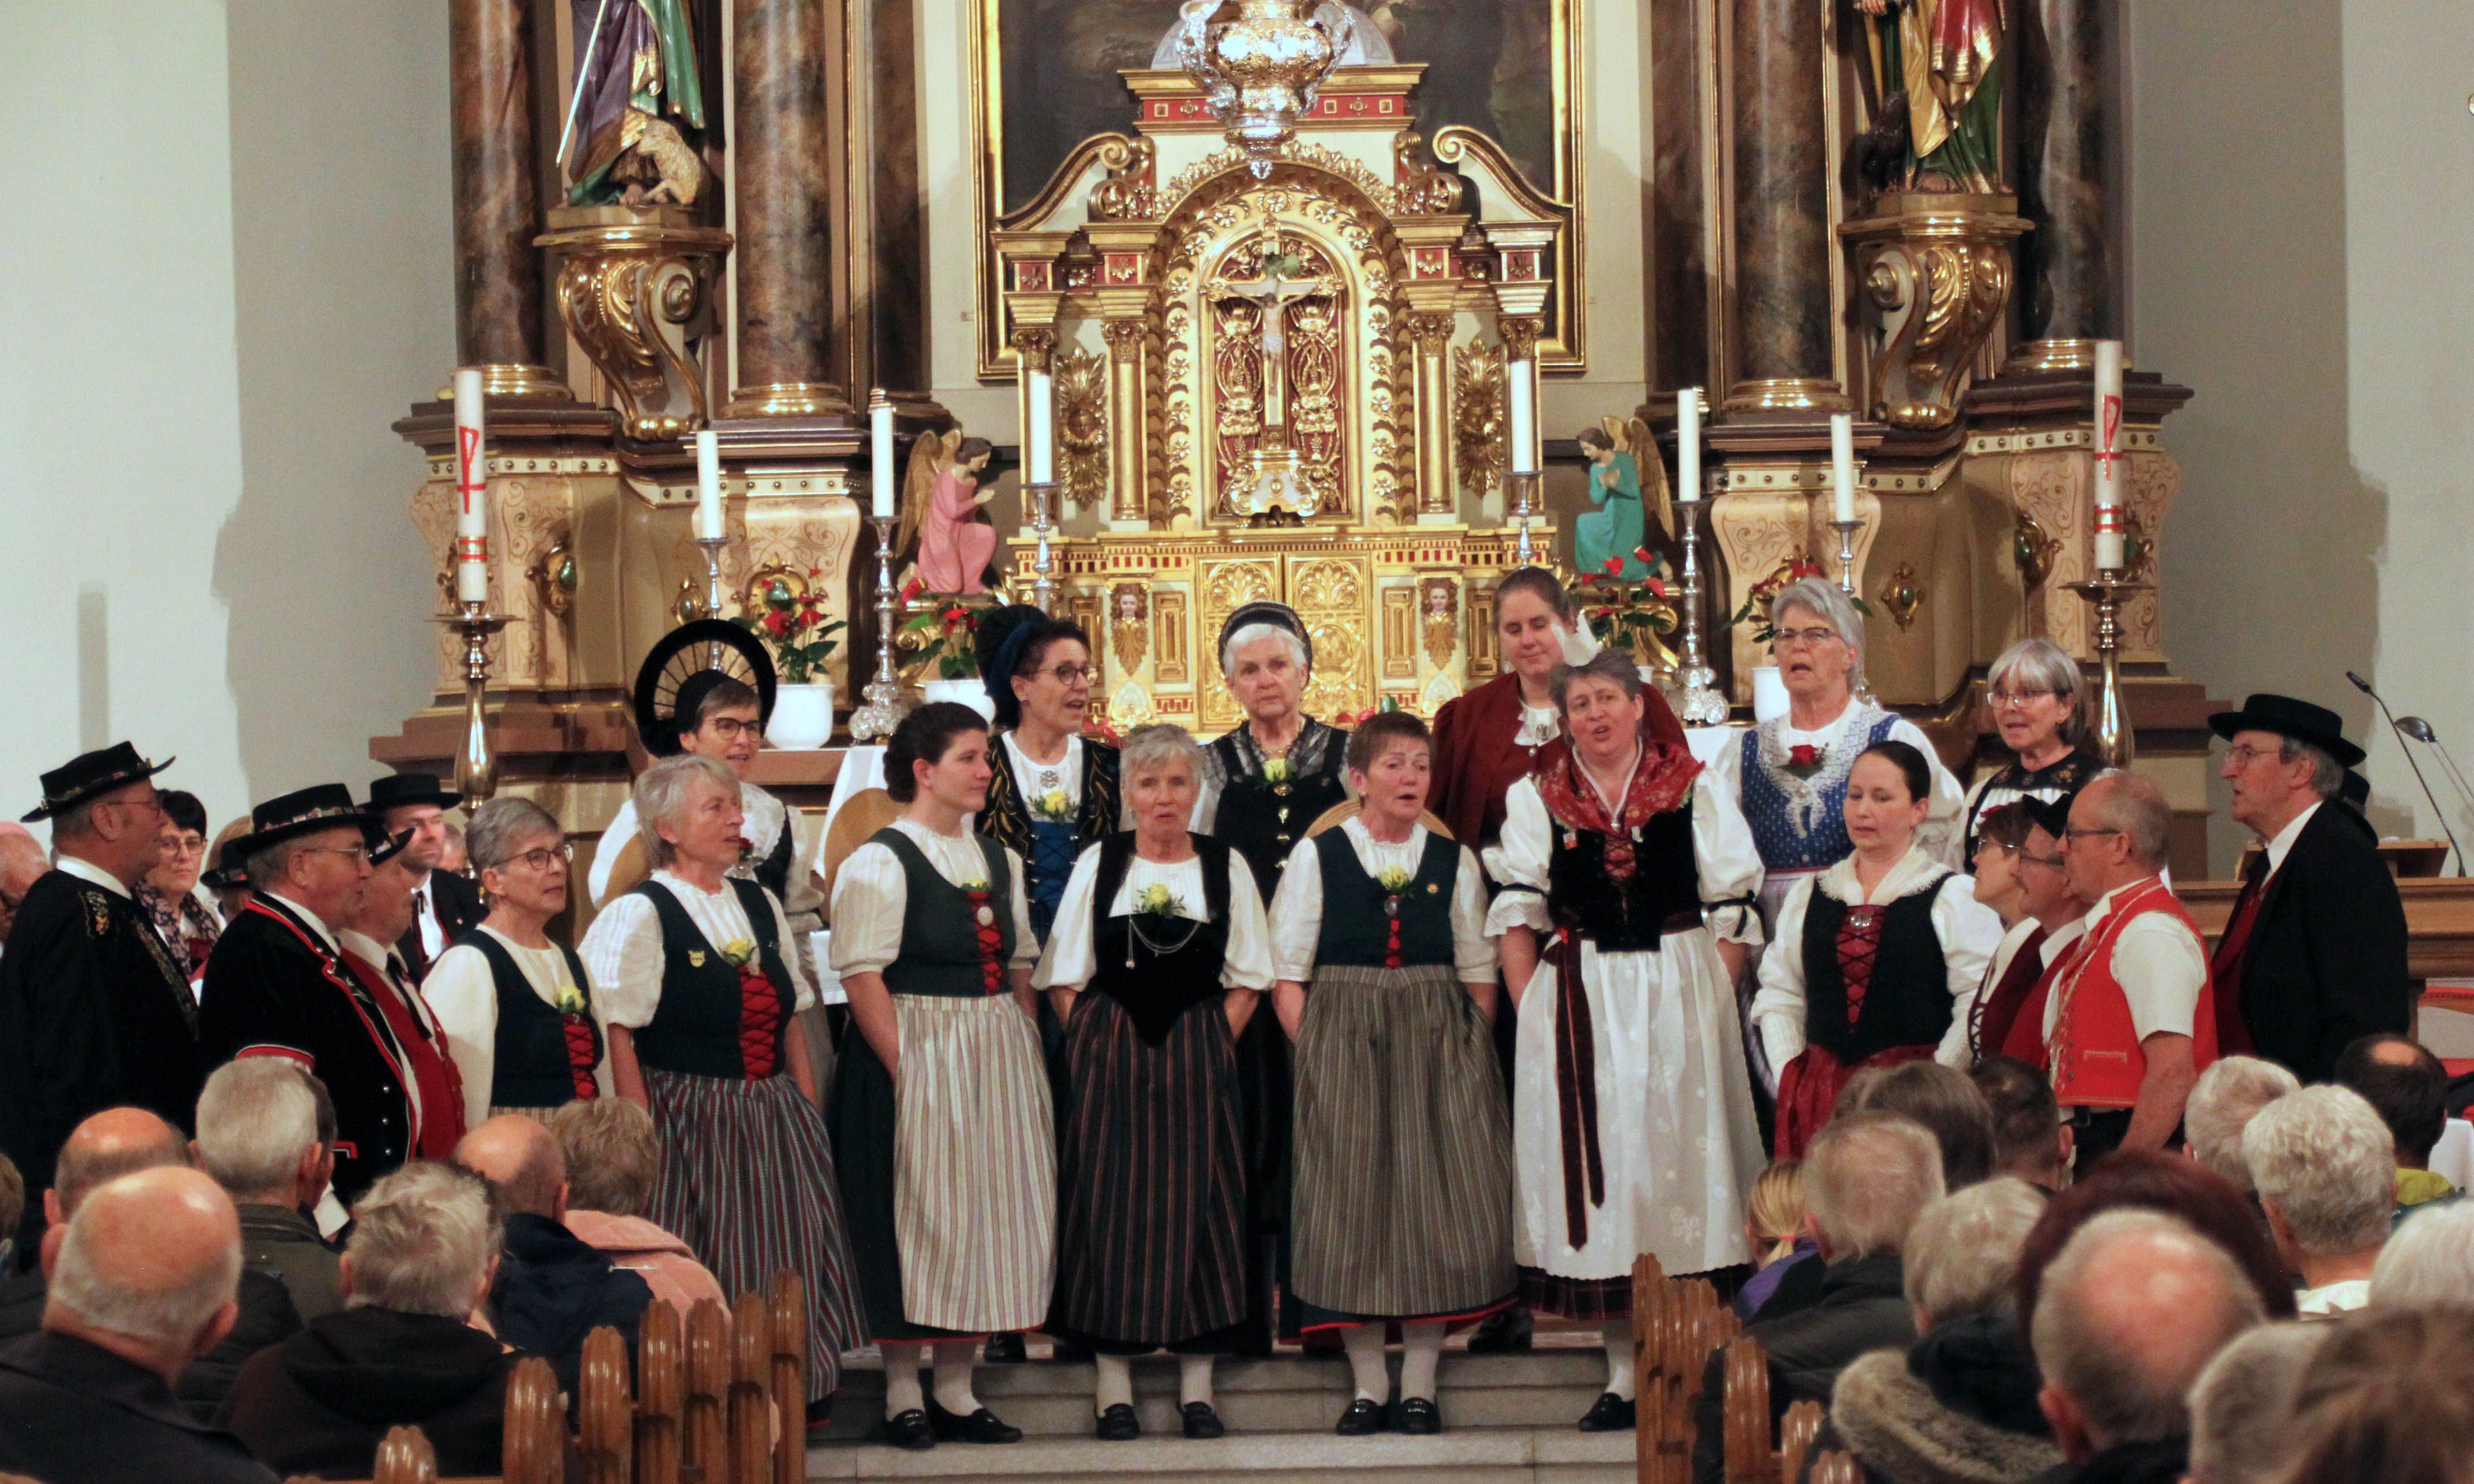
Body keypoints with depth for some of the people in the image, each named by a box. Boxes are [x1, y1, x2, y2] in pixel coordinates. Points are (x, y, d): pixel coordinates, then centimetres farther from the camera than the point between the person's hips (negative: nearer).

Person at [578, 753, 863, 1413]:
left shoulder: (761, 905, 13)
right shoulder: (639, 915, -7)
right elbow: (618, 1037, -12)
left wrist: (810, 1114, 9)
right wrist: (644, 1139, -18)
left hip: (774, 1122, 6)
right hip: (691, 1126, -6)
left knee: (787, 1270, 5)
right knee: (707, 1279, -3)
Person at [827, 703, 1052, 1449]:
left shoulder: (999, 861, 14)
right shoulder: (879, 863, -8)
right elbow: (863, 978, -14)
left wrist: (1028, 1053, 8)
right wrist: (904, 1070, -19)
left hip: (997, 1056, 7)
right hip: (916, 1054, -7)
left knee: (988, 1213, 7)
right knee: (917, 1212, -4)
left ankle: (957, 1389, 15)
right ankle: (904, 1394, 5)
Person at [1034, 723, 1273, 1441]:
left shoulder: (1227, 867, 4)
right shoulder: (1098, 864, 4)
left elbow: (1246, 982, 6)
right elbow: (1065, 979, 5)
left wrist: (1209, 1050, -4)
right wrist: (1099, 1050, -6)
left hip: (1197, 1053, 0)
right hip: (1108, 1056, 0)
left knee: (1197, 1207, 0)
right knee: (1109, 1204, 0)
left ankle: (1197, 1383, 8)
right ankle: (1113, 1382, 7)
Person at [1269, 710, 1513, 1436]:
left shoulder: (1453, 860, 8)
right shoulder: (1316, 856, 3)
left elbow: (1479, 972, 8)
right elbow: (1286, 972, 0)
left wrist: (1465, 1050, -4)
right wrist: (1315, 1053, -10)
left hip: (1438, 1048, 2)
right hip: (1342, 1043, -1)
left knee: (1437, 1201, -1)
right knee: (1352, 1205, -1)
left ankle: (1420, 1383, 7)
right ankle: (1367, 1384, 8)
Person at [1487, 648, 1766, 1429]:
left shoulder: (1693, 788, 4)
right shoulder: (1536, 797, 6)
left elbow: (1734, 906, 3)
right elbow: (1517, 914, 4)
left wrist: (1712, 1001, -6)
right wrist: (1532, 1010, -4)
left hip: (1677, 993, -1)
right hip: (1578, 1002, 1)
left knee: (1679, 1152, -1)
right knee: (1595, 1159, 0)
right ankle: (1623, 1372, 6)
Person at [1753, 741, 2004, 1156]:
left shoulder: (1957, 898, 3)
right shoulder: (1808, 896, 16)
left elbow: (1979, 1007, -6)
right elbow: (1779, 996, 15)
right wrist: (1789, 1081, 2)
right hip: (1819, 1093, 3)